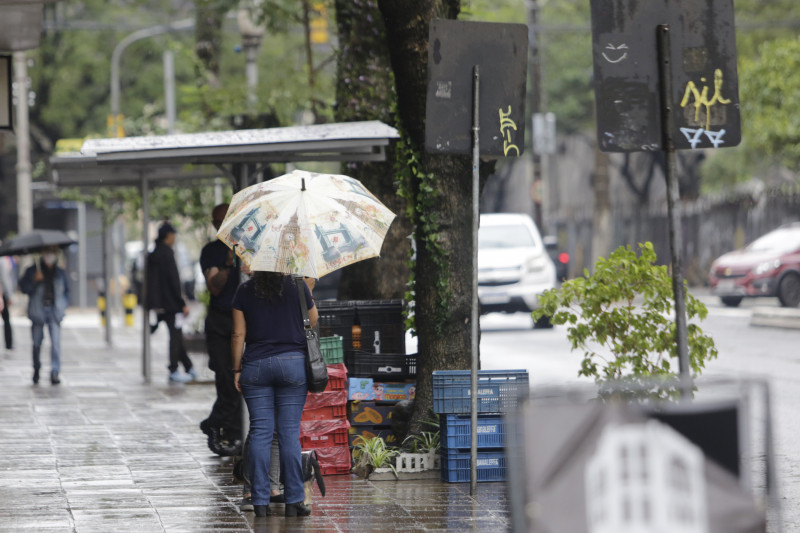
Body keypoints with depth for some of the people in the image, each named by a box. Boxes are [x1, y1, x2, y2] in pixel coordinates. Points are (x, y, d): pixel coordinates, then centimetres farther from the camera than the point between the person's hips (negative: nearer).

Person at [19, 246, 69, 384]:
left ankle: (55, 372, -17)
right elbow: (23, 287, -1)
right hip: (38, 310, 0)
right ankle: (36, 368, 28)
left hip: (54, 311, 0)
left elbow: (66, 291, 20)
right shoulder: (32, 271, 6)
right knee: (37, 342, 6)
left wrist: (63, 305, 4)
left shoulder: (60, 273, 12)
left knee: (56, 341, -14)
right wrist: (35, 281, -17)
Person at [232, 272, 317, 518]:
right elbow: (313, 323, 12)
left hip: (255, 366, 1)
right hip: (292, 363, -1)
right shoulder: (298, 287, -2)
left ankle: (260, 502, 0)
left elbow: (238, 335, 1)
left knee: (260, 432, 3)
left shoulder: (245, 291, 1)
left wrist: (237, 369, 8)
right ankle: (293, 502, 1)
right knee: (290, 432, 2)